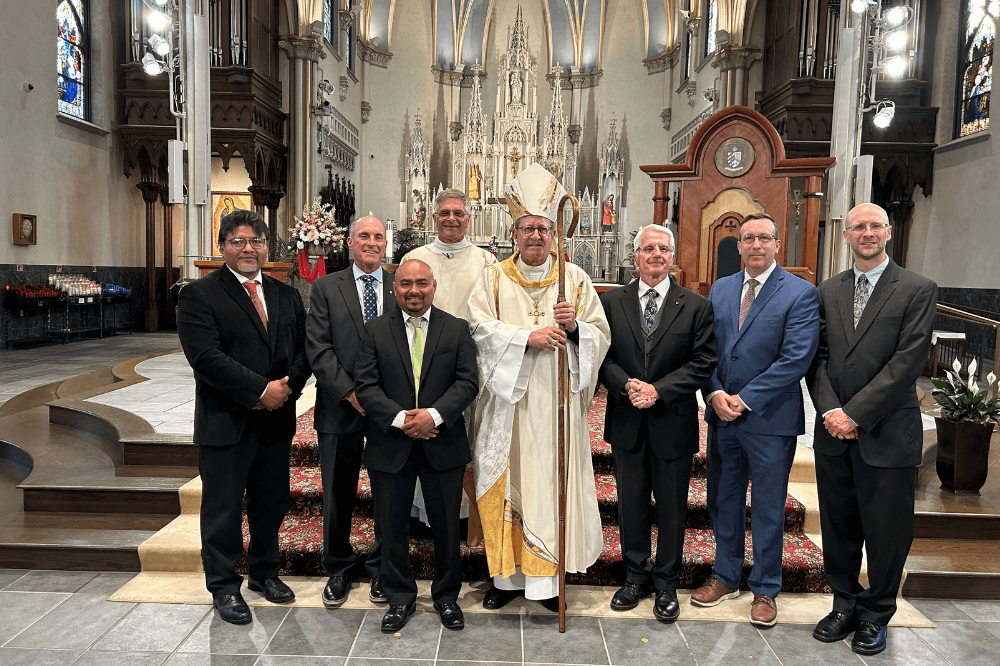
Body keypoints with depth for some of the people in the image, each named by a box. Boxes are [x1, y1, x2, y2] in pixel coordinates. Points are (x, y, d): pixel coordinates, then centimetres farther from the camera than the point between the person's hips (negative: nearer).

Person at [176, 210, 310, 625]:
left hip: (276, 420, 5)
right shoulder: (199, 295, -6)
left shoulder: (287, 296, 11)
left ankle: (264, 573, 34)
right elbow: (206, 356, -17)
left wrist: (287, 387, -11)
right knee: (223, 508, 6)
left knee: (272, 503, 15)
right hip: (226, 421, -5)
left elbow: (304, 349, 8)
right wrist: (260, 390, -19)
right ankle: (225, 587, 22)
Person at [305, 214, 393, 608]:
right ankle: (339, 570, 29)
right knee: (337, 496, 9)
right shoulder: (325, 288, 3)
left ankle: (381, 569, 28)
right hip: (341, 407, -1)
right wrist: (351, 393, -13)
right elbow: (318, 349, -5)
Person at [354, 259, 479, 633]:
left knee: (447, 526, 11)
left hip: (443, 444, 0)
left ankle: (446, 596, 31)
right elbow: (366, 386, -4)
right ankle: (400, 598, 30)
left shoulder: (457, 329, 3)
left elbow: (467, 382, -4)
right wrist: (400, 419, -17)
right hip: (390, 446, 0)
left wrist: (434, 415, -18)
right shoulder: (376, 330, 3)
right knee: (393, 527, 10)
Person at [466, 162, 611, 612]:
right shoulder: (494, 278, 6)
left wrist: (574, 327, -17)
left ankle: (549, 576, 13)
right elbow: (479, 327, -8)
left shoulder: (575, 280, 8)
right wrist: (527, 336, -18)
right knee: (508, 485, 4)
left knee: (553, 484, 2)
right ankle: (508, 574, 17)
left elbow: (601, 335, 4)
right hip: (508, 403, 0)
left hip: (556, 402, 1)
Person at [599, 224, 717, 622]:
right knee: (631, 504, 13)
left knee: (672, 507, 10)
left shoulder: (696, 306, -1)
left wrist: (659, 390, -16)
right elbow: (602, 356, 1)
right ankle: (636, 577, 31)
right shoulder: (611, 302, 3)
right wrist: (626, 386, -16)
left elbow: (703, 363, -6)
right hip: (626, 423, 2)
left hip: (673, 423, -1)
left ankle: (666, 584, 28)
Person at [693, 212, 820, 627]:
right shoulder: (720, 289, 9)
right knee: (723, 500, 15)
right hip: (722, 415, 5)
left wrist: (745, 400, -16)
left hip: (770, 419, -4)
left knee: (768, 510, 8)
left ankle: (765, 590, 25)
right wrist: (716, 394, -9)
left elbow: (795, 359, -15)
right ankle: (726, 577, 33)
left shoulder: (801, 294, -7)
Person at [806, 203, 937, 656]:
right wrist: (831, 410, -10)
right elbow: (818, 356, 5)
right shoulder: (828, 291, 9)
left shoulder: (917, 291, -4)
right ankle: (845, 605, 32)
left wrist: (856, 413, -16)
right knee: (838, 528, 14)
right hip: (834, 431, 4)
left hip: (887, 434, -3)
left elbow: (908, 362, -12)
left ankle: (875, 616, 28)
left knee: (886, 532, 8)